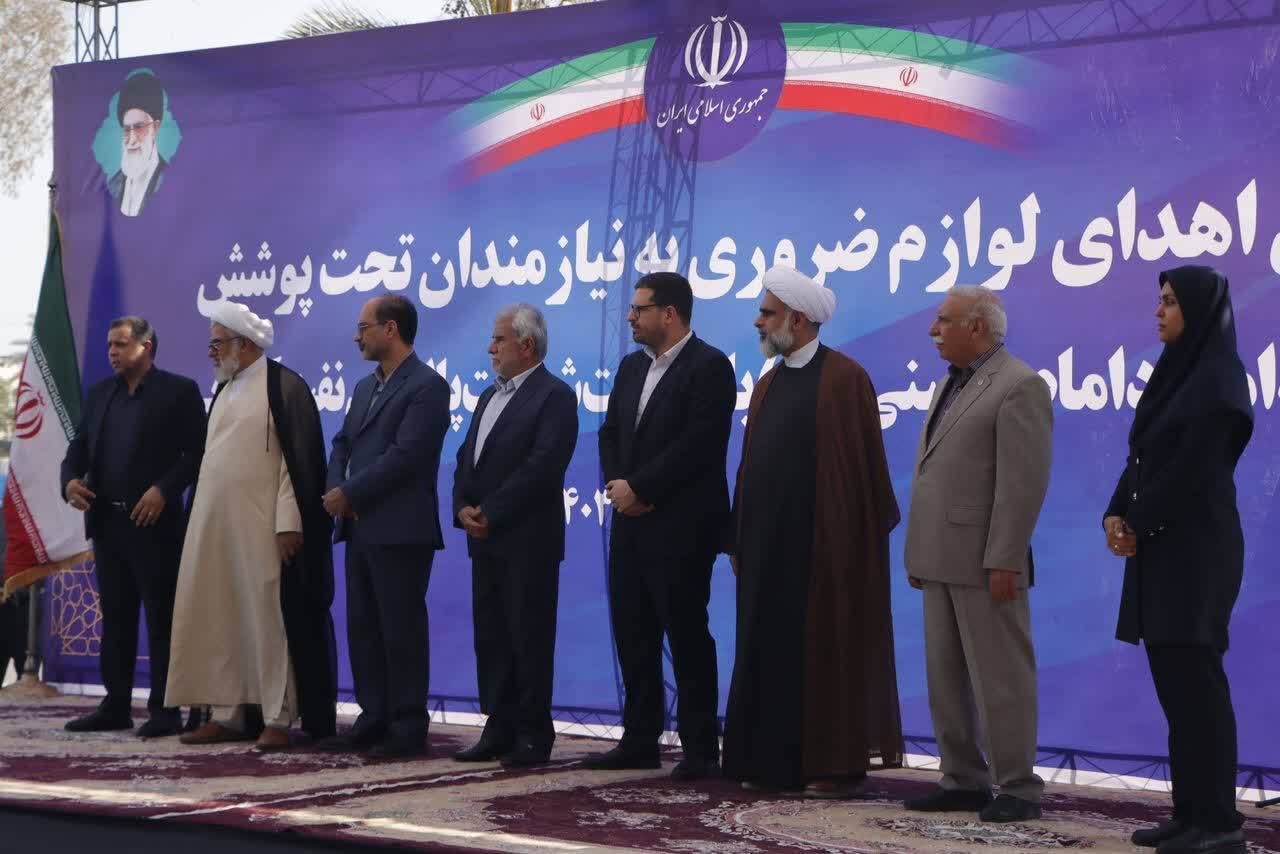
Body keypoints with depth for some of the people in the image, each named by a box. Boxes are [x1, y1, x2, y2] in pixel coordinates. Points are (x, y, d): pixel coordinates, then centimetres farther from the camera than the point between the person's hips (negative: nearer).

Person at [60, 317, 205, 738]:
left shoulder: (179, 390, -2)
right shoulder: (99, 394, 16)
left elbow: (197, 450, -7)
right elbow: (79, 446, 16)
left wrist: (164, 489, -18)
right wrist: (71, 480, -4)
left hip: (155, 522, -6)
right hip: (107, 521, 6)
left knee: (161, 618, -3)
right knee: (115, 616, 10)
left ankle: (165, 710, 0)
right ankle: (115, 706, 16)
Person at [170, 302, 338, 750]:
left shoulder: (284, 387, -8)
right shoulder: (223, 390, 16)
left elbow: (300, 459, -13)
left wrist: (289, 523, -19)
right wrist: (198, 520, 16)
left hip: (260, 528, -8)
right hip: (214, 527, 8)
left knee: (266, 618, -4)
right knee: (219, 619, 8)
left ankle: (277, 719, 1)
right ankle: (229, 714, 15)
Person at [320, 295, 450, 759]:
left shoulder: (426, 386, -10)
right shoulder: (365, 387, 19)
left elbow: (405, 455, -18)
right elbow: (342, 444, 18)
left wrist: (349, 494, -14)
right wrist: (336, 489, -2)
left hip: (400, 532, -9)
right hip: (361, 528, 9)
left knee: (401, 630, -3)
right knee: (362, 627, 11)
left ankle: (408, 728, 3)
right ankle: (374, 718, 19)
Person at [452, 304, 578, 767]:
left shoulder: (554, 396, -9)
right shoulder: (490, 396, 19)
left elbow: (543, 465, -18)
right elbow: (467, 459, 17)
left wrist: (490, 514, -16)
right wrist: (463, 509, -1)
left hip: (528, 541, -8)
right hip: (486, 540, 8)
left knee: (530, 639, -3)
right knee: (490, 637, 9)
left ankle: (533, 735, 3)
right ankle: (499, 729, 16)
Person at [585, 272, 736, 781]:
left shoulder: (709, 366, -10)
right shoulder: (632, 367, 16)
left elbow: (697, 444, -18)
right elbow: (610, 432, 17)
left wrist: (637, 488, -16)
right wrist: (616, 484, -2)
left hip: (681, 526, -8)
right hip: (631, 521, 8)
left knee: (686, 633, -3)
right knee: (632, 632, 10)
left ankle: (700, 748, 4)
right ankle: (639, 740, 19)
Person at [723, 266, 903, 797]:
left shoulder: (844, 379, -8)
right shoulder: (768, 385, 14)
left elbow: (865, 466, -10)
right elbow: (750, 466, 15)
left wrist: (855, 540, -12)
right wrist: (739, 539, 11)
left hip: (825, 544, -7)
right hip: (768, 545, 7)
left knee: (827, 650, -1)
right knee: (771, 649, 8)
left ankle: (838, 763, 7)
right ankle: (776, 760, 15)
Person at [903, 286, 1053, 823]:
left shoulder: (1019, 387, -10)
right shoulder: (950, 385, 18)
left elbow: (1024, 482, -17)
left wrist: (1004, 561, -20)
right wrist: (919, 553, 15)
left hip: (984, 562, -9)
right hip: (941, 560, 9)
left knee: (999, 677, -3)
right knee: (946, 678, 11)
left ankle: (1017, 788, 4)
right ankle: (963, 780, 19)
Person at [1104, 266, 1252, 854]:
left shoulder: (1219, 378, -12)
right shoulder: (1175, 371, 16)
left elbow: (1194, 469, -17)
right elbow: (1142, 457, 14)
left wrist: (1137, 523, -9)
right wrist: (1117, 514, -1)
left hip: (1195, 549, -9)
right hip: (1158, 548, 9)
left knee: (1195, 678, -8)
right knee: (1173, 680, 9)